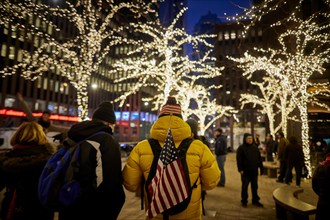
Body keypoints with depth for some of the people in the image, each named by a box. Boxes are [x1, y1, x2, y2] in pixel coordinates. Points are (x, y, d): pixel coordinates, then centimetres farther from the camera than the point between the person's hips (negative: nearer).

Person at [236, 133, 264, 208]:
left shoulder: (255, 147, 6)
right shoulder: (241, 148, -9)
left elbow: (259, 158, 11)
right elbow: (239, 159, -12)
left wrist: (261, 168, 8)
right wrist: (240, 169, -17)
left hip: (254, 171, 4)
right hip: (245, 172, -4)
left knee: (255, 186, 15)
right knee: (244, 187, 7)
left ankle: (255, 200, 29)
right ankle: (244, 201, 19)